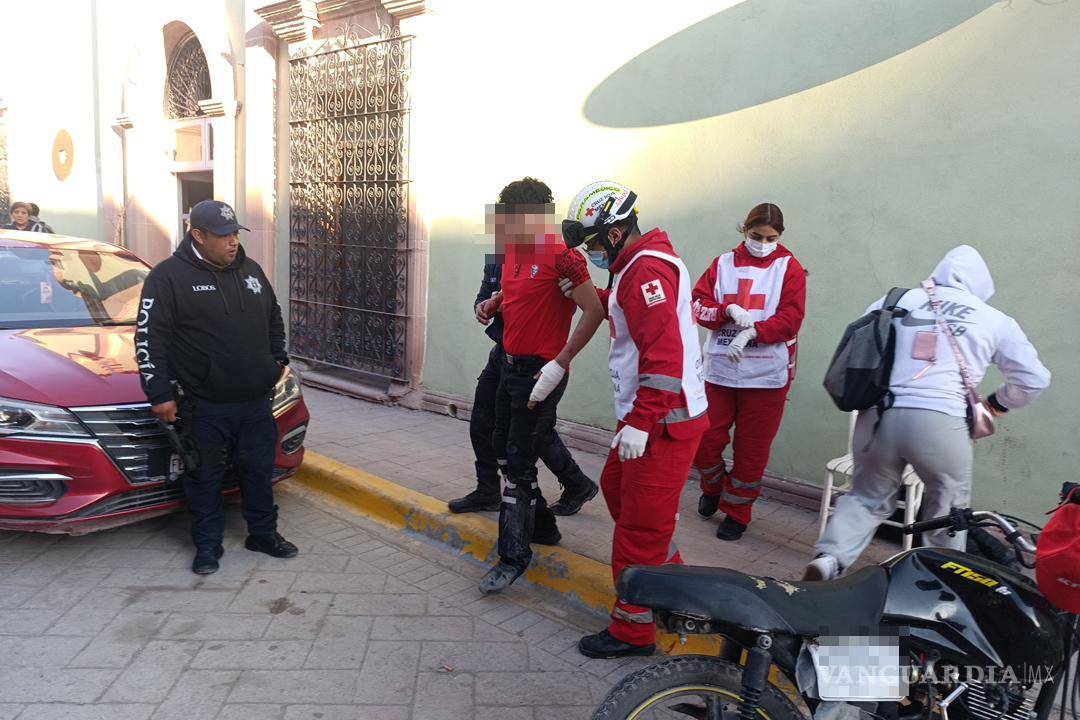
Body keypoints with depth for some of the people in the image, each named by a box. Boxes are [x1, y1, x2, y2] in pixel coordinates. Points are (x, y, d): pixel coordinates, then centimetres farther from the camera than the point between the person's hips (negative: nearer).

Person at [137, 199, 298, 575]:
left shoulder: (250, 270, 10)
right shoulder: (168, 276, -8)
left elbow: (273, 317, 24)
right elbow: (149, 338, -9)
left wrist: (278, 358, 15)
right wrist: (159, 394, -11)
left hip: (256, 400, 5)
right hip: (205, 406, -5)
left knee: (259, 469, 14)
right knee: (205, 477, 7)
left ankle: (263, 533, 29)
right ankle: (208, 544, 23)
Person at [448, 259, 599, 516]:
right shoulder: (495, 264, 10)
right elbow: (483, 297, 13)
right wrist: (481, 307, -12)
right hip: (501, 352, 8)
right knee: (481, 425, 11)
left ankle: (577, 485, 23)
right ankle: (487, 492, 27)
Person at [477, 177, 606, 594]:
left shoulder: (561, 256, -18)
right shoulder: (513, 252, 9)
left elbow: (594, 311, -19)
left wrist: (561, 362, -21)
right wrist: (493, 302, 6)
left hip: (540, 373, -9)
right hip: (512, 367, 9)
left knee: (519, 464, -5)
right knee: (504, 451, 18)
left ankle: (514, 556, 8)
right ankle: (542, 526, 35)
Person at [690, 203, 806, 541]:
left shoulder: (789, 267, 1)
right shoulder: (723, 264, 8)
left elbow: (791, 318, -9)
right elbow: (698, 304, 0)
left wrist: (752, 332, -23)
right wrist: (729, 310, -18)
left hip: (766, 374, -2)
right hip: (719, 370, 2)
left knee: (752, 449, 7)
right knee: (706, 439, 5)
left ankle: (737, 511, 25)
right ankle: (713, 488, 35)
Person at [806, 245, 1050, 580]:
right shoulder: (994, 320, 13)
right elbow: (1033, 379, 18)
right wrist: (997, 403, 35)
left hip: (879, 417, 2)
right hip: (940, 422, -2)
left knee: (867, 497, 19)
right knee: (948, 514, 18)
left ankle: (831, 555, 1)